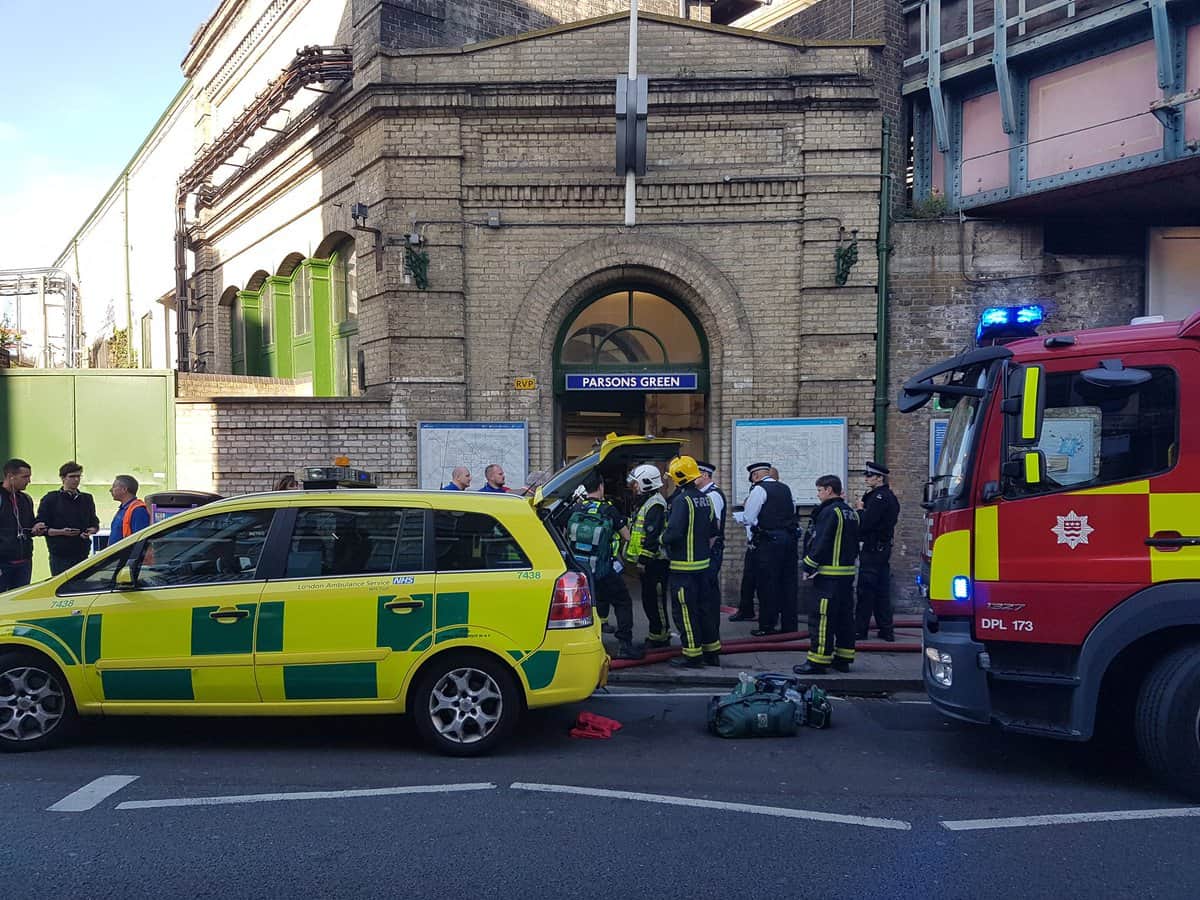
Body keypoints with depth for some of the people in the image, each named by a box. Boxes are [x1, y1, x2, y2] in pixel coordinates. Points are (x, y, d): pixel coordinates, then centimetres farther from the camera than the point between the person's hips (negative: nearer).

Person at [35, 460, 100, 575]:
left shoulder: (87, 499, 15)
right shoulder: (50, 499, 2)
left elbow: (95, 524, 19)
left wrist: (90, 531, -4)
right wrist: (61, 532, -16)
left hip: (83, 554, 4)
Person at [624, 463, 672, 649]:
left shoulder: (655, 504, -16)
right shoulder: (647, 503, 18)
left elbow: (652, 536, -22)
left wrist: (643, 560, -21)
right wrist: (642, 560, 24)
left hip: (655, 562, -11)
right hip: (650, 562, 11)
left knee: (655, 600, -5)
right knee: (648, 599, 15)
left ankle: (660, 636, 1)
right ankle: (656, 634, 23)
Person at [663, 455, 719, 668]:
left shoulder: (682, 500, -17)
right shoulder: (705, 499, 10)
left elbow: (674, 533, -24)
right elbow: (713, 533, 18)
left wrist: (663, 539, -5)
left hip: (683, 566, -8)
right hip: (702, 563, 9)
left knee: (685, 610, -2)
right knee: (704, 605, 15)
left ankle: (692, 655, 1)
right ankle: (712, 652, 22)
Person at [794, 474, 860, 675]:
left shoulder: (829, 512, -14)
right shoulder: (851, 513, 15)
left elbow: (821, 544, -18)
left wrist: (809, 566, -10)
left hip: (828, 574, -10)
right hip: (848, 572, 10)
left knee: (821, 616, -7)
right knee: (844, 615, 13)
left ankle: (818, 660, -7)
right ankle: (843, 659, 19)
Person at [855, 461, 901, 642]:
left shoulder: (879, 498, -16)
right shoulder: (889, 497, 16)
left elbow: (865, 523, -22)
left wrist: (860, 510, -5)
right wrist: (863, 510, 2)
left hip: (873, 549, -10)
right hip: (883, 547, 10)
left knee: (866, 590, -5)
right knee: (882, 591, 12)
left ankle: (860, 630, -1)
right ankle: (886, 630, 15)